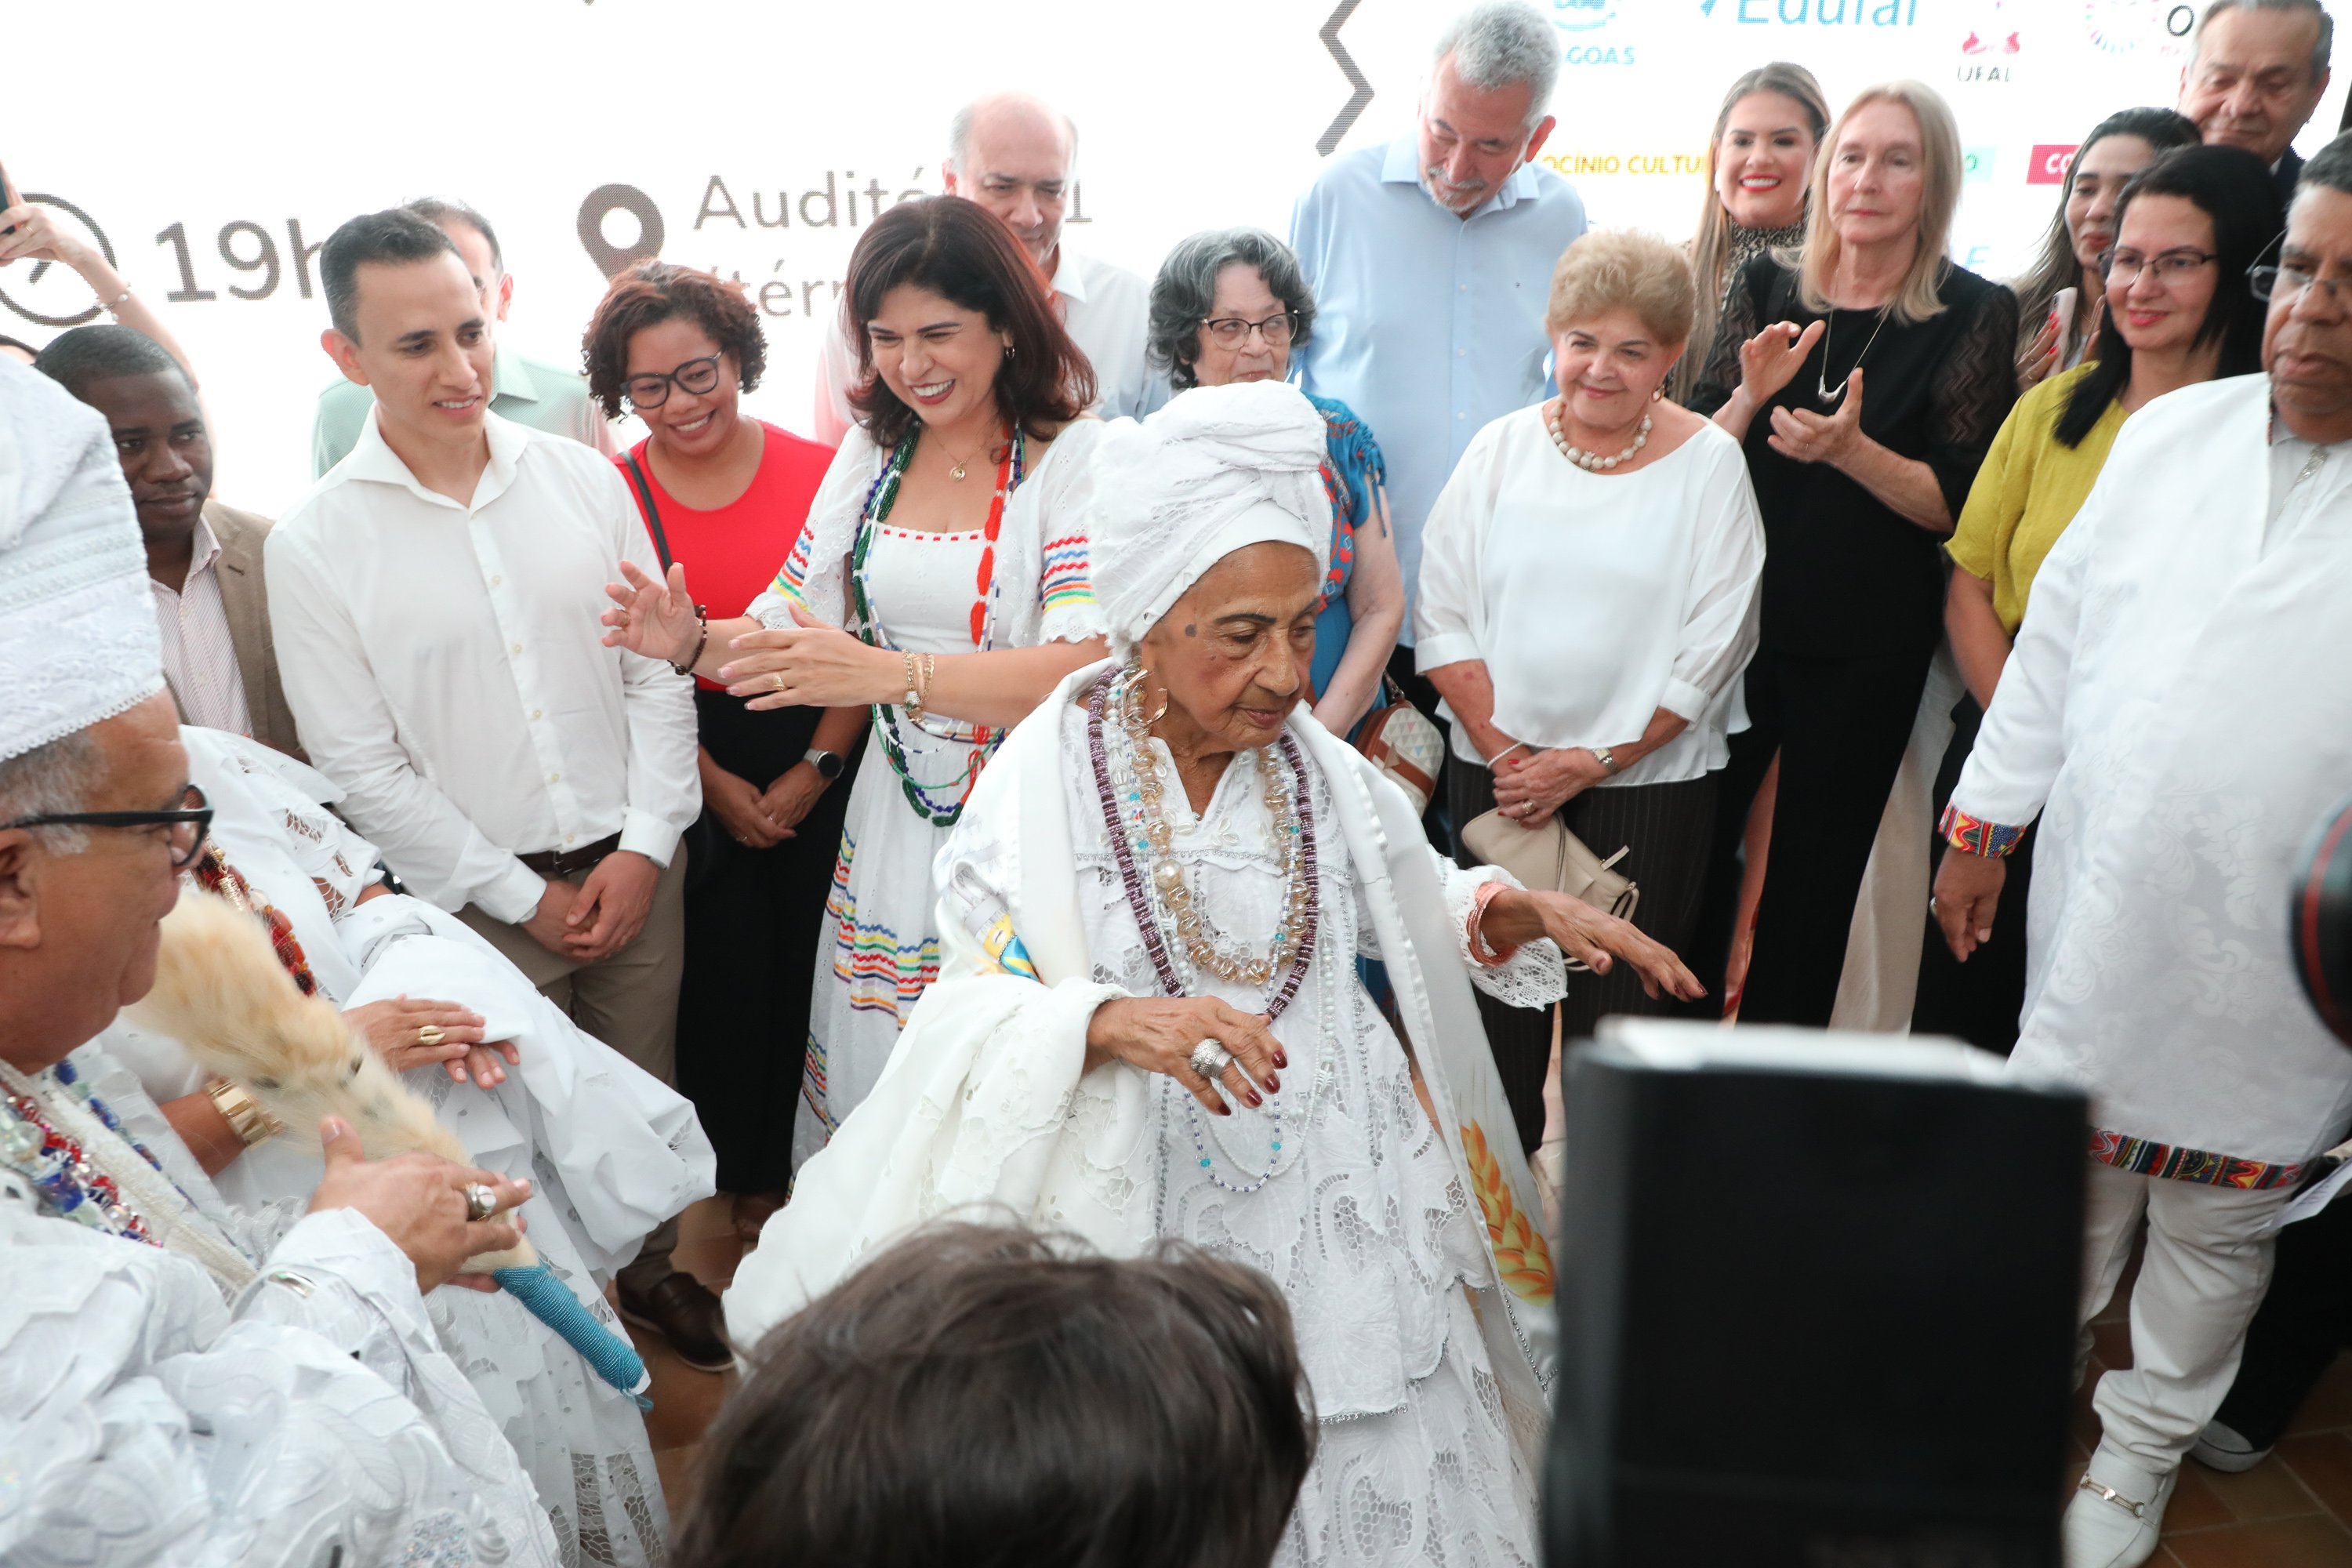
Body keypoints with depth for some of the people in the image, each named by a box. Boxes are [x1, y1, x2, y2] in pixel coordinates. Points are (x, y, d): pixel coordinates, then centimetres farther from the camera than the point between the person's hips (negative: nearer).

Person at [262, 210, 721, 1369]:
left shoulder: (583, 478, -1)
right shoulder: (312, 544, -8)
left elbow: (657, 671, 1)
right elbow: (363, 767, -7)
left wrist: (642, 847, -7)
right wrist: (525, 895, -8)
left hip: (635, 868, 3)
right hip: (477, 900, -2)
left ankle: (652, 1268, 43)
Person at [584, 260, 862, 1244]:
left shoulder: (819, 472, -5)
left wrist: (813, 770, -7)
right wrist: (716, 785, -7)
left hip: (820, 764, 0)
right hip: (691, 778, 0)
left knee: (818, 972, 8)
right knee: (726, 981, 9)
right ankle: (747, 1178, 32)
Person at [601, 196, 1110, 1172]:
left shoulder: (1080, 458, -10)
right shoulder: (871, 454, 9)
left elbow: (1085, 667, -23)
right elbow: (793, 627, 8)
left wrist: (891, 673, -34)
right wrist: (695, 644, -13)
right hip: (892, 824, 5)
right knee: (871, 1097, 13)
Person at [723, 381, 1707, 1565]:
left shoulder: (1318, 766, -1)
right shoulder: (1049, 775, -12)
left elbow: (1414, 907, 16)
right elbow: (968, 1007, -14)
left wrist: (1513, 912, -4)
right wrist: (1116, 1023, -31)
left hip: (1342, 1193, 4)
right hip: (1145, 1209, -3)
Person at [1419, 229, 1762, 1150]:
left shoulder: (1708, 464, -2)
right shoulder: (1503, 447, 4)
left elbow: (1710, 651, -6)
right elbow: (1442, 616, 0)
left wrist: (1590, 763, -11)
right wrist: (1505, 751, -9)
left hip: (1647, 782, -2)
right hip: (1497, 773, 2)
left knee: (1617, 1004, 2)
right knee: (1496, 988, 9)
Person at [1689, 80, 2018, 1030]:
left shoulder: (1974, 315, -3)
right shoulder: (1767, 290, 4)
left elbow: (1955, 505, -7)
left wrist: (1852, 451, -23)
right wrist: (1751, 397, -16)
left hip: (1866, 650, -2)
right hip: (1735, 620, 2)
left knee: (1813, 881, 8)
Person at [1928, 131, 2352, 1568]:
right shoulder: (2173, 434, 1)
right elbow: (2057, 635, 8)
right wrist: (1984, 823, 9)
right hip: (2093, 924, 3)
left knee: (2217, 1231, 18)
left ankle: (2146, 1451, 42)